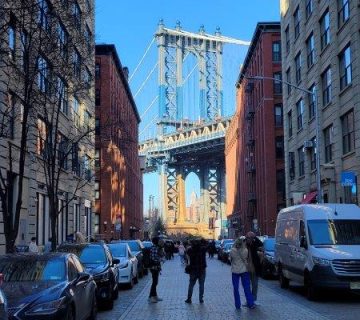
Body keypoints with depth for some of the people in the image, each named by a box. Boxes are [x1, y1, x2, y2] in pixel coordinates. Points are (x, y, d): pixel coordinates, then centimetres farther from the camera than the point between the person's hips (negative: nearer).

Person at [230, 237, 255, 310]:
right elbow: (247, 259, 3)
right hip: (244, 271, 0)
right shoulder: (245, 250, -12)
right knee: (247, 288, 8)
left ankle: (237, 305, 8)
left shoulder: (232, 251, -12)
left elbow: (230, 259, 2)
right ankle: (250, 304, 9)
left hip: (235, 271, 0)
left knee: (236, 289, 8)